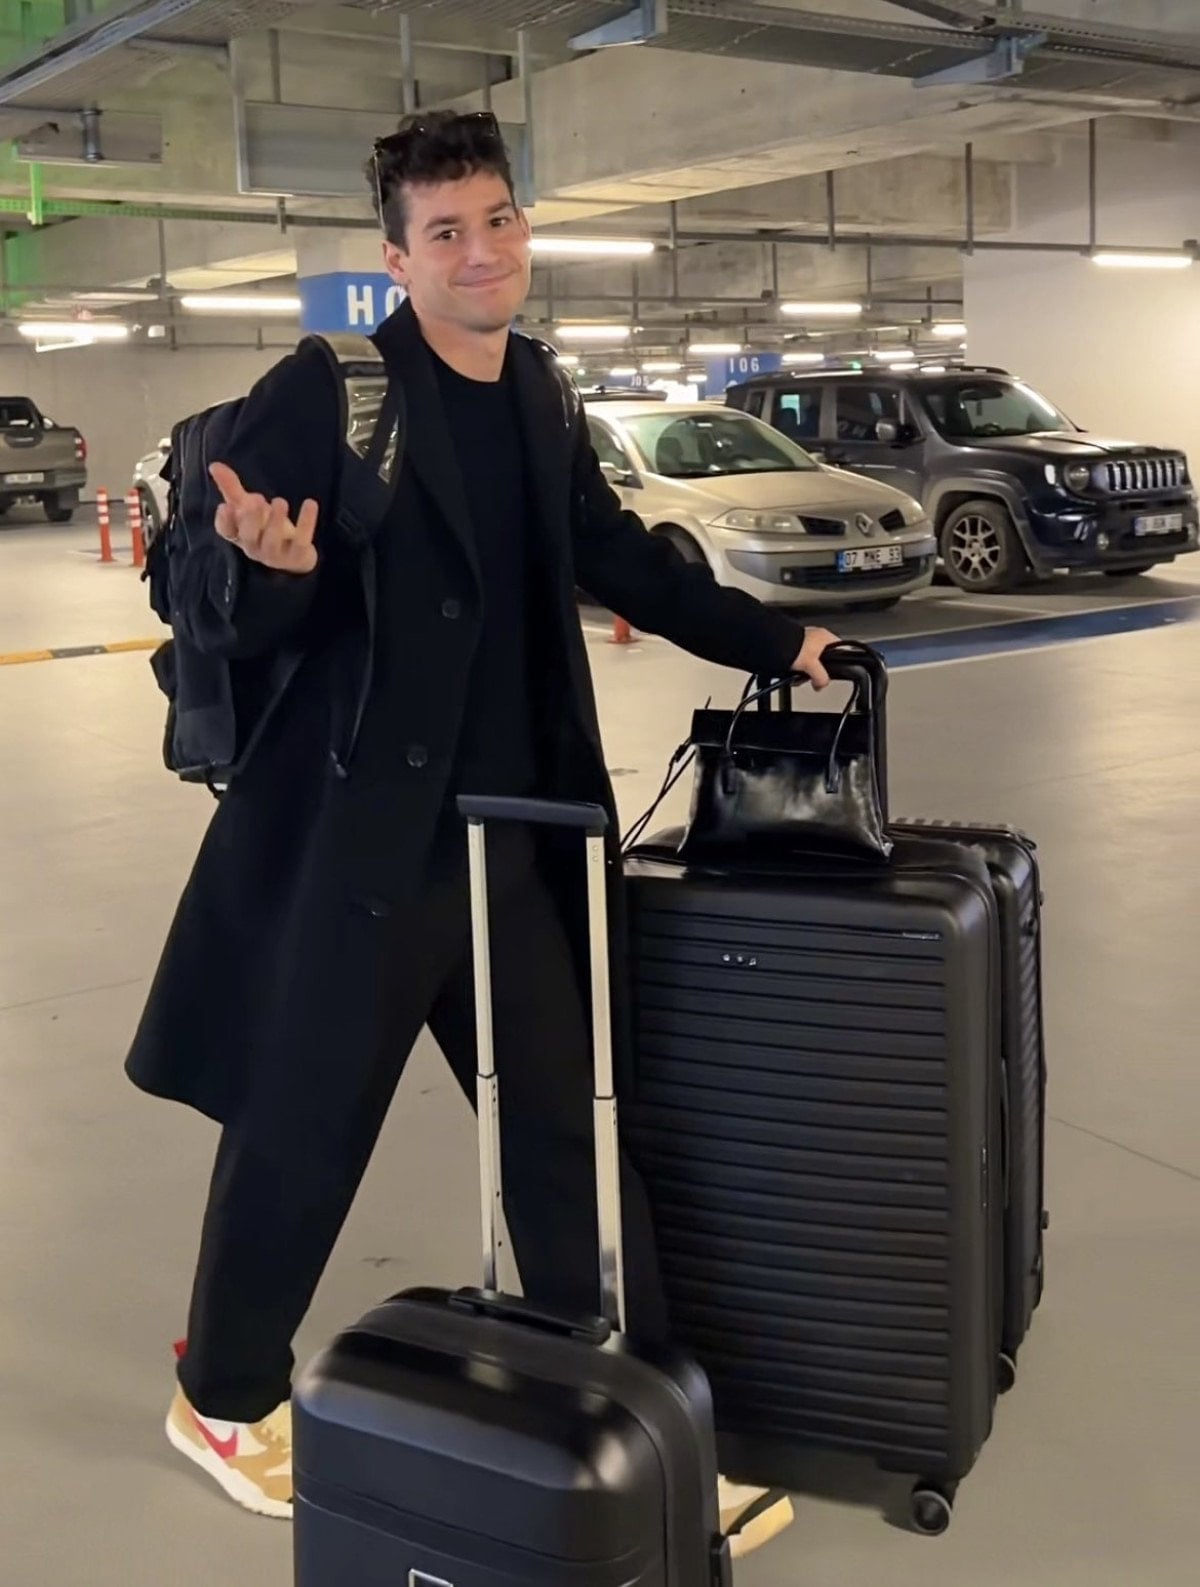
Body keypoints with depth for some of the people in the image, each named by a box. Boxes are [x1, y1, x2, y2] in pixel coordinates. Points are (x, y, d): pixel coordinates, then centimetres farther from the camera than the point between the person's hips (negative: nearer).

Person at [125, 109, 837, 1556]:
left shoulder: (539, 394, 8)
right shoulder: (322, 395, -12)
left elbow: (616, 555, 22)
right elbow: (214, 611, -13)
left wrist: (769, 641, 24)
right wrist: (270, 570, -35)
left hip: (512, 838, 6)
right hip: (353, 837, -6)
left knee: (572, 1135, 9)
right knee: (300, 1135, 10)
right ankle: (225, 1398, 36)